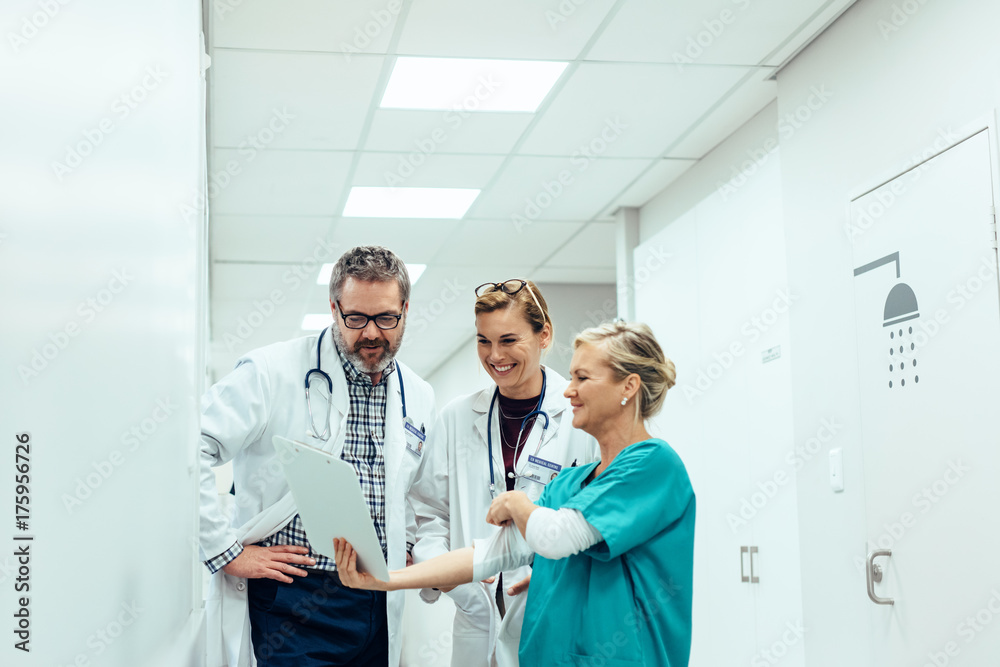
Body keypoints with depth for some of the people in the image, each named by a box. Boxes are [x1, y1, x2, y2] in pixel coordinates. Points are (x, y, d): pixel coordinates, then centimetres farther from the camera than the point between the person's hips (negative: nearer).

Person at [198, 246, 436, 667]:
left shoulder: (419, 397, 11)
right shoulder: (272, 372, -9)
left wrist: (407, 545, 9)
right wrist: (227, 552, -15)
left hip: (379, 602, 5)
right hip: (293, 602, -5)